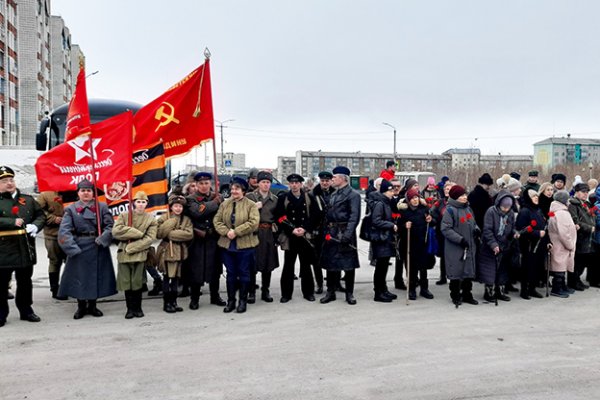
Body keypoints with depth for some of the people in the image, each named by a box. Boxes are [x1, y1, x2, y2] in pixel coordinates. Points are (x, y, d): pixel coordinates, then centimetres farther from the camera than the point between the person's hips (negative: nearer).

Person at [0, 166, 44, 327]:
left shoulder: (28, 199, 10)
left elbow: (40, 215, 11)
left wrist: (35, 226, -8)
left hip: (26, 249, 4)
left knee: (25, 282, 15)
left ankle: (26, 310, 28)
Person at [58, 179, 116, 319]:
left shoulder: (102, 207, 3)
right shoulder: (71, 209, 1)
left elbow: (110, 225, -1)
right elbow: (64, 231, -6)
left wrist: (102, 239, -17)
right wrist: (72, 248, -17)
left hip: (98, 248, 1)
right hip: (79, 248, -1)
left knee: (96, 275, 8)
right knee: (79, 276, 4)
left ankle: (92, 306, 24)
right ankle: (81, 307, 20)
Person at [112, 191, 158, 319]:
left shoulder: (151, 219, 5)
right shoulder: (124, 215, 6)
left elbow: (150, 238, -5)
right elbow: (115, 231, -8)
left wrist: (131, 247, -12)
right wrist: (137, 233, -11)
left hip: (140, 255, -1)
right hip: (124, 254, 1)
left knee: (137, 282, 1)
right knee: (126, 282, 4)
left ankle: (137, 308, 16)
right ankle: (130, 308, 17)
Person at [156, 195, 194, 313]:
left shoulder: (186, 220, 6)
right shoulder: (164, 218, 0)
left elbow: (189, 234, -10)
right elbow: (158, 233, -12)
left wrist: (171, 234, -14)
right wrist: (171, 221, -17)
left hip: (179, 251, 3)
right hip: (167, 251, -3)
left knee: (176, 277, 10)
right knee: (167, 276, -1)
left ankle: (173, 302, 21)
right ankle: (166, 303, 10)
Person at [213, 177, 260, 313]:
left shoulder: (251, 205, -3)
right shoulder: (224, 204, 9)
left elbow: (253, 223, -15)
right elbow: (217, 221, 5)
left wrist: (236, 232, -19)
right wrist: (226, 232, -13)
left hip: (245, 245, -3)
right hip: (227, 244, 4)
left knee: (244, 273, 5)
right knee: (231, 274, 11)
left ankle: (243, 301, 17)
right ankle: (230, 301, 20)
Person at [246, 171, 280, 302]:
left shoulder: (275, 199, 12)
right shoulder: (249, 196, 3)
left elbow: (277, 218, 15)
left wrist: (276, 235, 8)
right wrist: (254, 208, -13)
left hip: (269, 234, 3)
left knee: (268, 264, 6)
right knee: (252, 264, -3)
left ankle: (265, 291, 18)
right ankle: (251, 292, 9)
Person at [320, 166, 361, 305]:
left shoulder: (353, 194, -8)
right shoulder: (334, 194, 16)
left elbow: (354, 216, -16)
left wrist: (347, 234, -24)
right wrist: (327, 231, 9)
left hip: (344, 232, -7)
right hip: (331, 232, 7)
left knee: (349, 264, 2)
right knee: (330, 263, 10)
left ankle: (349, 294, 14)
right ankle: (330, 292, 20)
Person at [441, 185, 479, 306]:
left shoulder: (468, 208, 10)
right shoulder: (450, 210, -12)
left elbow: (473, 223, 22)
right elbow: (445, 229, -16)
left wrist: (476, 229, -1)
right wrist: (460, 239, -19)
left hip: (469, 247, 7)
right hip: (455, 248, -7)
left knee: (469, 271, 12)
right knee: (456, 272, 2)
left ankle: (467, 295, 25)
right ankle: (455, 296, 17)